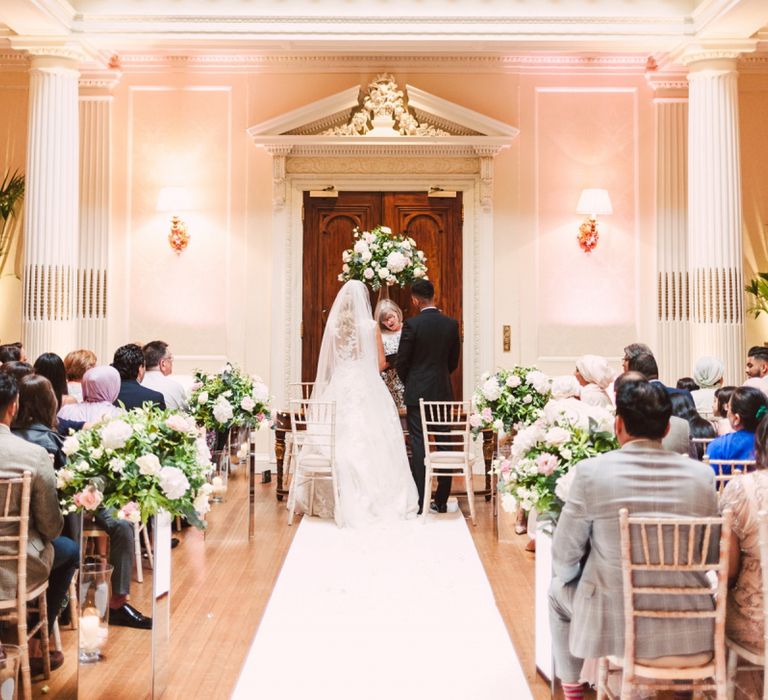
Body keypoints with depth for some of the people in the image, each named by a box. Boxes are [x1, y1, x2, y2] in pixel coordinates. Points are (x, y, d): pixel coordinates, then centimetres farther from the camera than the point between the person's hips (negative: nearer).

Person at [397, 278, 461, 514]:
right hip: (443, 392, 4)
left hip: (417, 392, -4)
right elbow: (453, 361, 8)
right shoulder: (452, 324, 1)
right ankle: (441, 501, 13)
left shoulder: (412, 324, -11)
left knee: (418, 445, 0)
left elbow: (402, 362, -6)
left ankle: (420, 501, 0)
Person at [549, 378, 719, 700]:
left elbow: (564, 556, -7)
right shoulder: (701, 475, -9)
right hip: (687, 627, 3)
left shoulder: (591, 471, -16)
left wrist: (563, 576, 16)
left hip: (614, 623, -2)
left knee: (558, 590, 30)